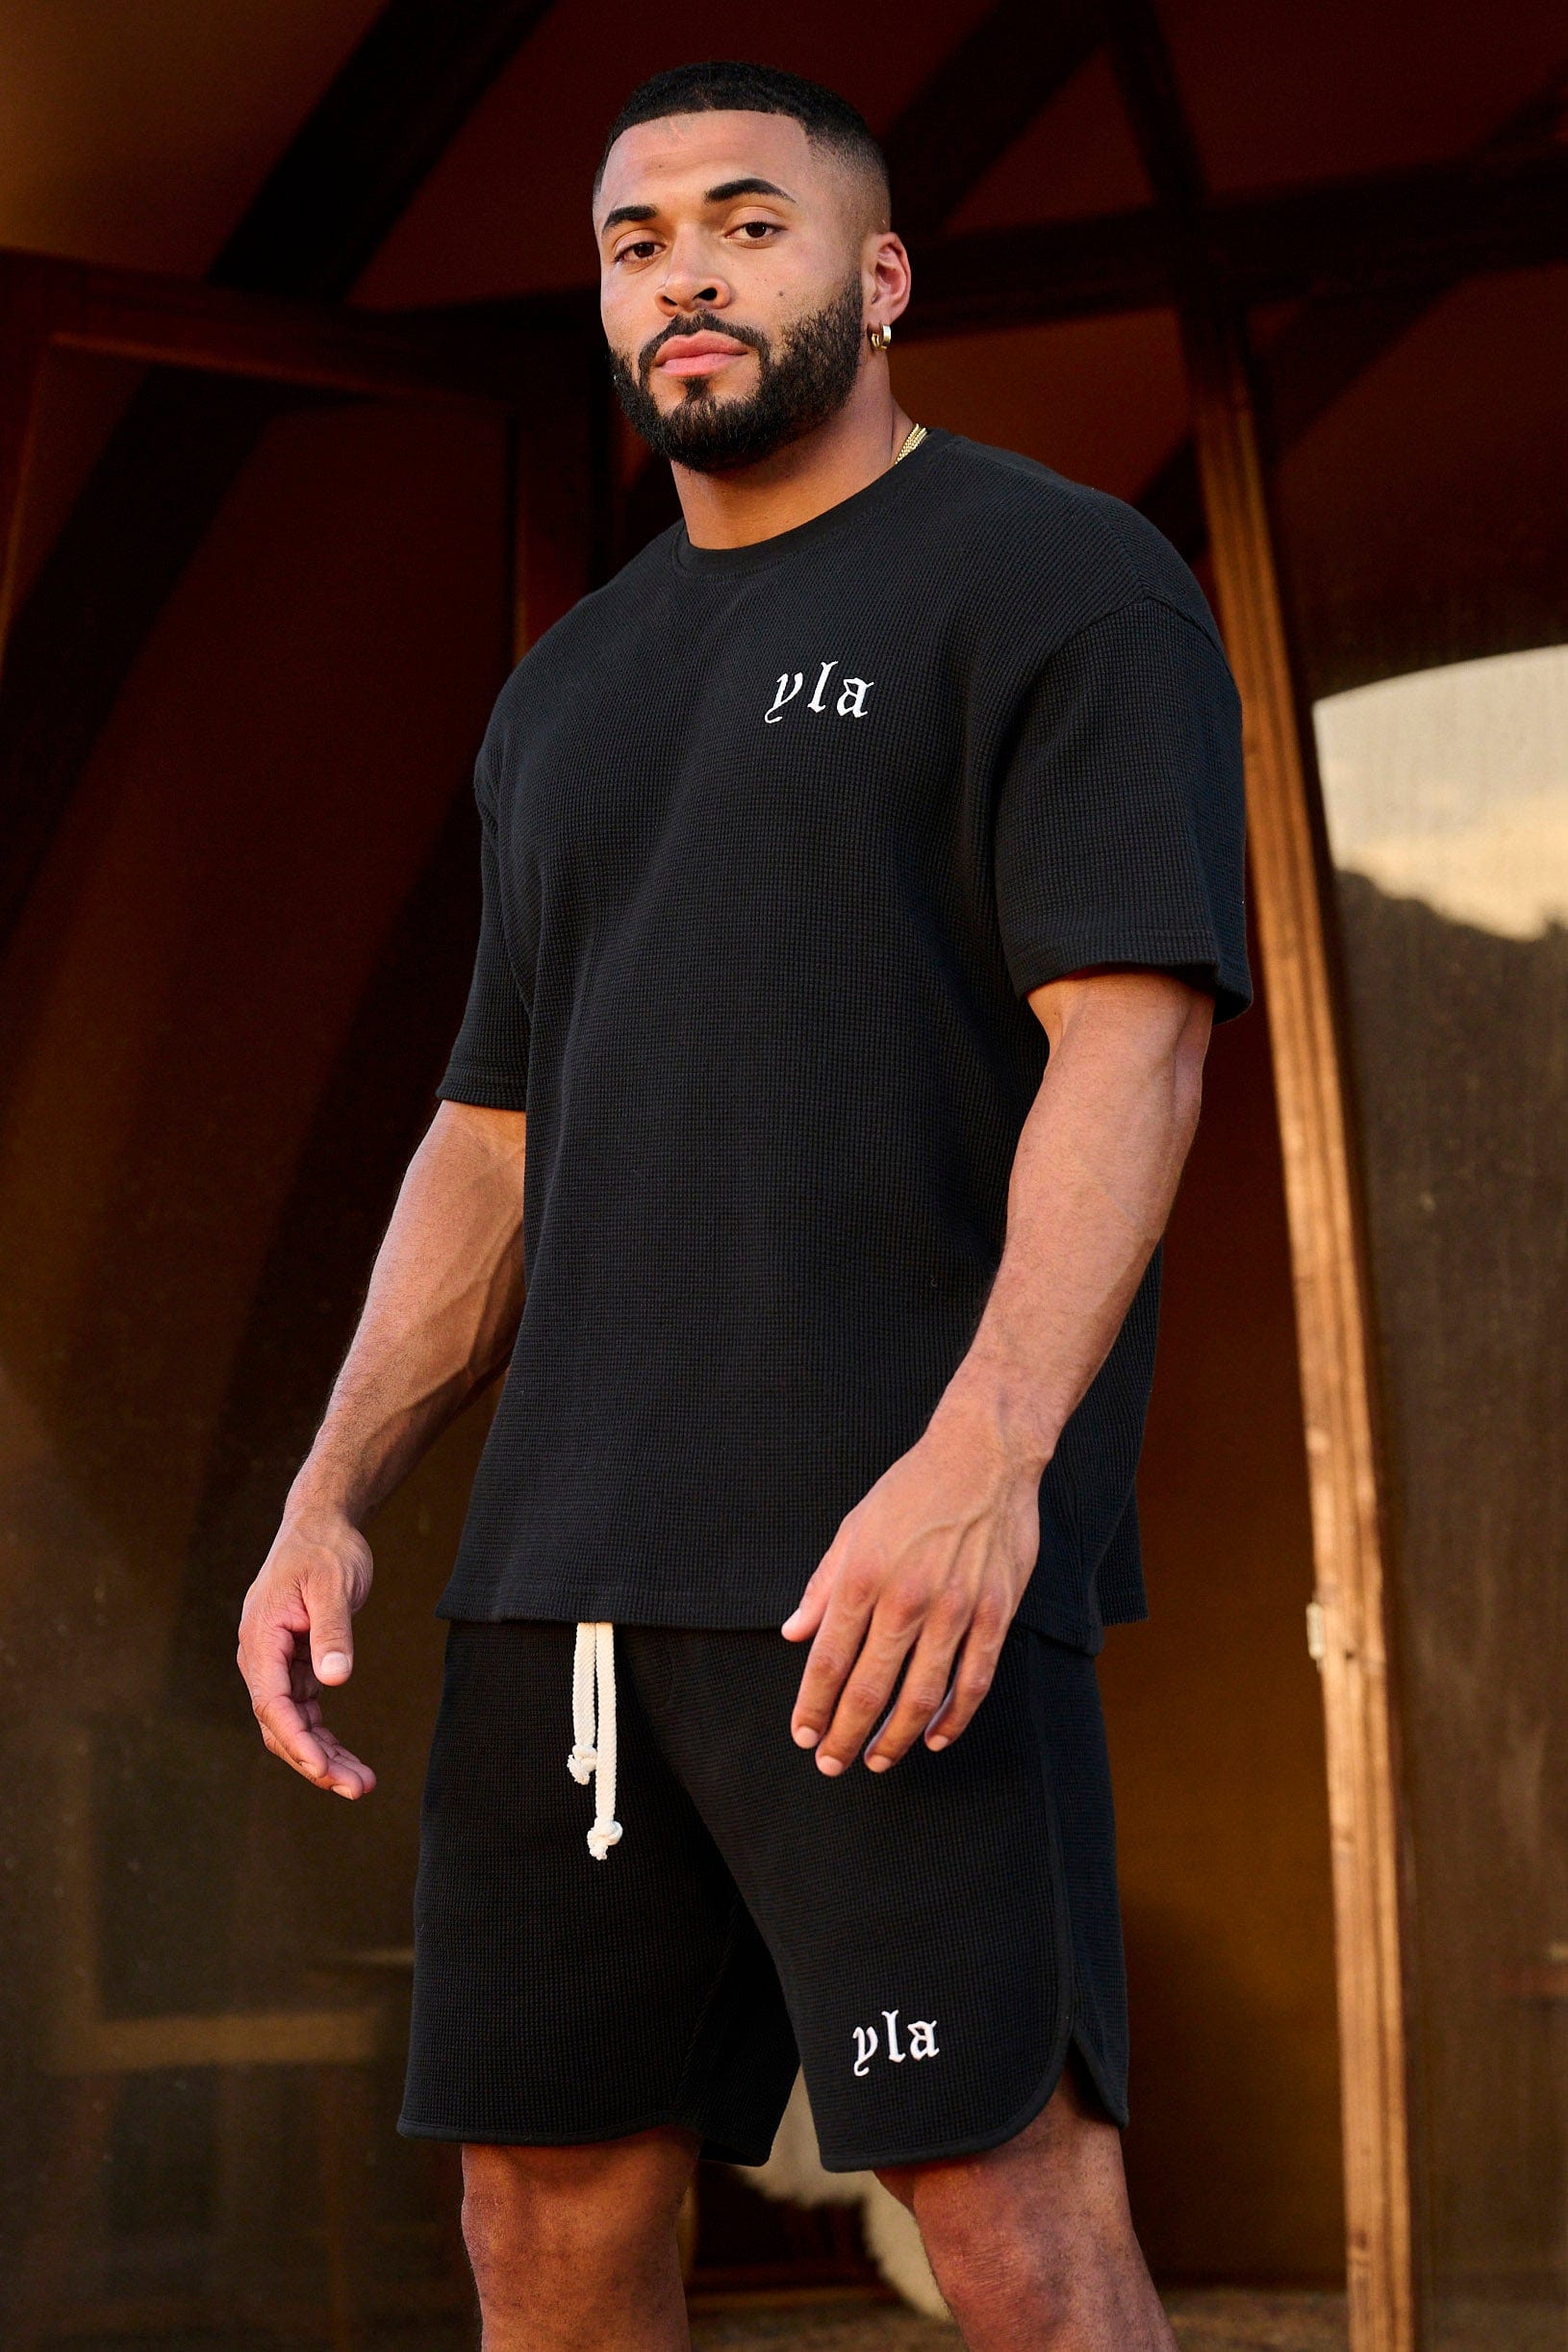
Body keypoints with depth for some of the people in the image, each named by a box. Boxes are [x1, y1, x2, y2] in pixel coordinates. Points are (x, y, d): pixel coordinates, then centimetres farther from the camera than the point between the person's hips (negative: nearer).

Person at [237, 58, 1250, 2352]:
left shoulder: (1067, 582, 1)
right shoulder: (567, 693, 21)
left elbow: (1133, 1039, -11)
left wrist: (986, 1453, -25)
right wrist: (328, 1504, 9)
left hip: (905, 1559, -6)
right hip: (567, 1567, 7)